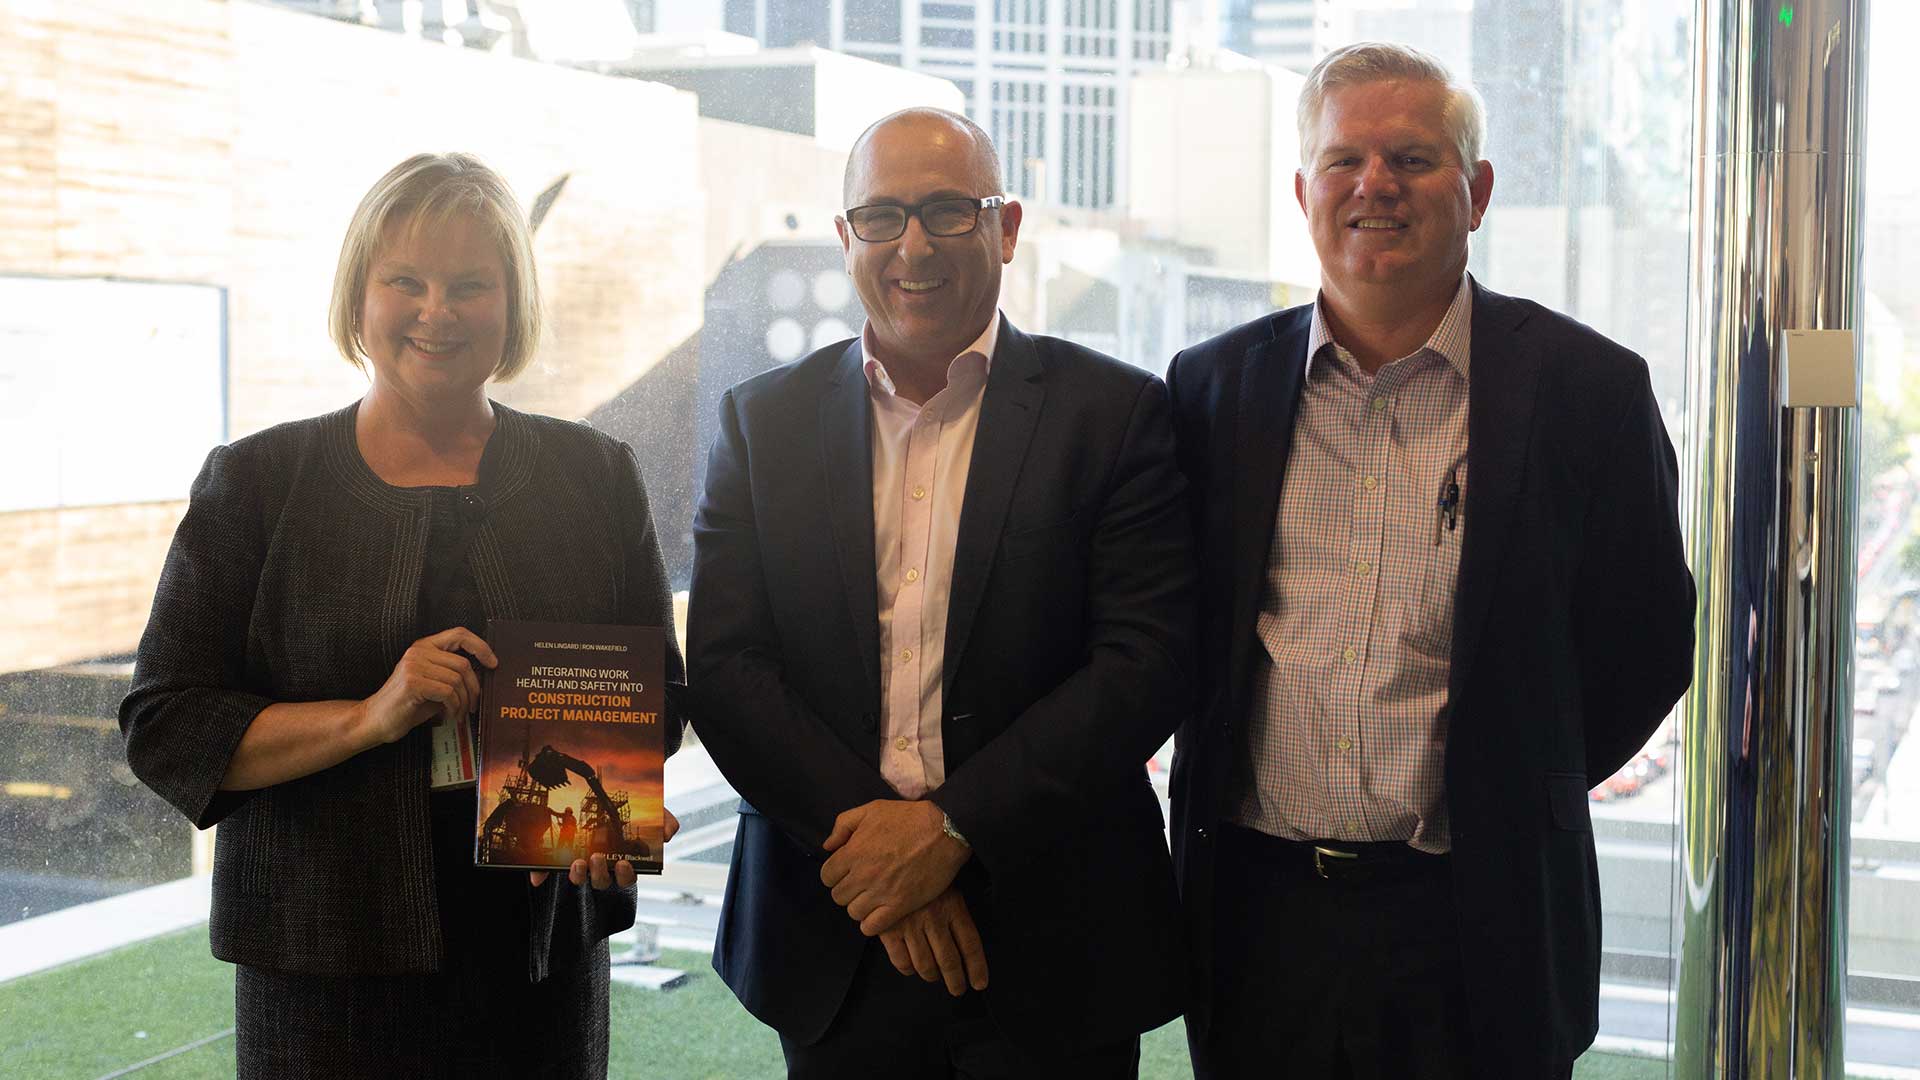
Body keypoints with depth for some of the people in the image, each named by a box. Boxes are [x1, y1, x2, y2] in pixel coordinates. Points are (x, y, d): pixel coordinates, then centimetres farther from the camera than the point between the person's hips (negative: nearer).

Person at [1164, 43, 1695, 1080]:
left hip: (1474, 927, -2)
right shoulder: (1213, 384, 4)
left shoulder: (1585, 387, -3)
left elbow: (1647, 637, 2)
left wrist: (1512, 793, 4)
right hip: (1255, 908, 2)